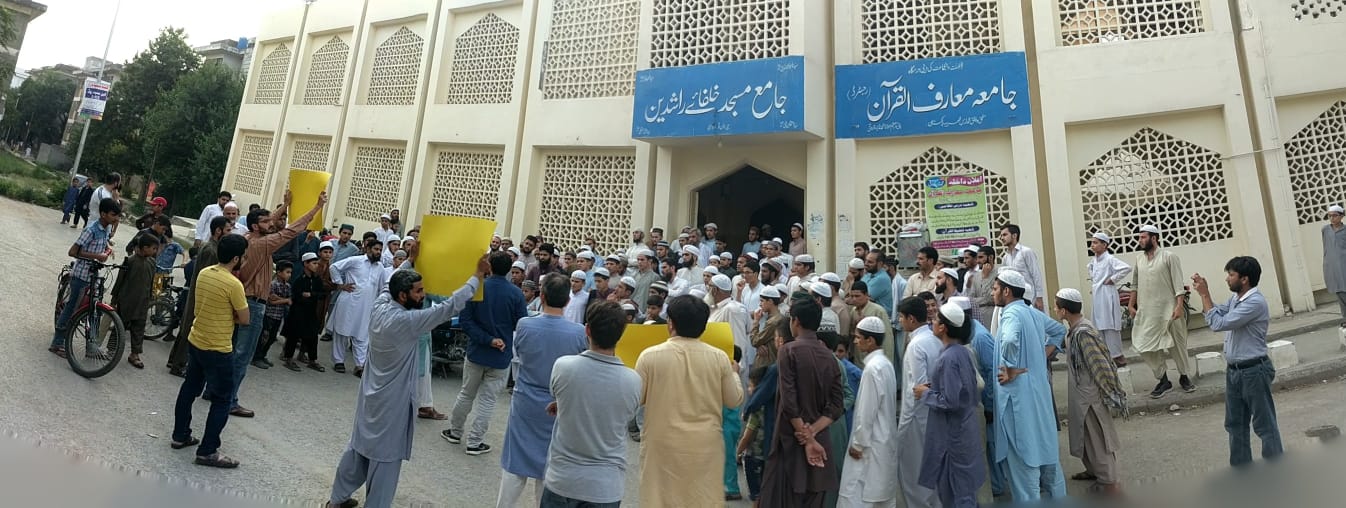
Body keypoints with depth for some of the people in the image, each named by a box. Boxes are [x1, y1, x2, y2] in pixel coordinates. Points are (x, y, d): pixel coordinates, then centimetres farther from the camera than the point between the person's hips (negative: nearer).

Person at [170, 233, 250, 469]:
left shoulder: (203, 273, 1)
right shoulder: (234, 284, -23)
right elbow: (245, 319, -15)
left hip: (195, 342, 8)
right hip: (218, 350, -8)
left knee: (189, 389, 22)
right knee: (221, 401, 2)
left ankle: (180, 436, 35)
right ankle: (207, 451, 7)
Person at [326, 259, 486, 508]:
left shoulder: (379, 306, -6)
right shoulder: (407, 321, -27)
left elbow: (391, 284, 16)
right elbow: (449, 307, -27)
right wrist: (478, 277, -22)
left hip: (372, 393, 9)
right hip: (392, 400, -9)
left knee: (359, 446, 23)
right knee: (386, 457, 6)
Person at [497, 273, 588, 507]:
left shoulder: (524, 325, -14)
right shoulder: (579, 332, -17)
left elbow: (518, 355, 5)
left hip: (525, 404, 1)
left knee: (515, 463, 15)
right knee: (548, 464, 15)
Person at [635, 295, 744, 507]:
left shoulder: (650, 356, -11)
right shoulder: (719, 357, -6)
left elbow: (635, 399, -2)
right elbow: (734, 400, 3)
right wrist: (734, 373, 21)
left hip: (663, 444, -1)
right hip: (706, 445, 2)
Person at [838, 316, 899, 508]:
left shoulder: (872, 368, -21)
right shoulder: (885, 363, 7)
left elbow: (867, 411, -21)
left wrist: (858, 443, -13)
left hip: (872, 443, -9)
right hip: (885, 439, 9)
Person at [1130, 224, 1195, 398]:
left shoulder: (1169, 256, -6)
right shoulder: (1139, 259, 9)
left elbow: (1178, 283, -11)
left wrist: (1180, 306, -18)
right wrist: (1132, 305, 13)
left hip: (1168, 310, -4)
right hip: (1147, 312, 4)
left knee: (1177, 345, 8)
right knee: (1147, 347, 1)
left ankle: (1184, 377, 27)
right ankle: (1164, 381, 13)